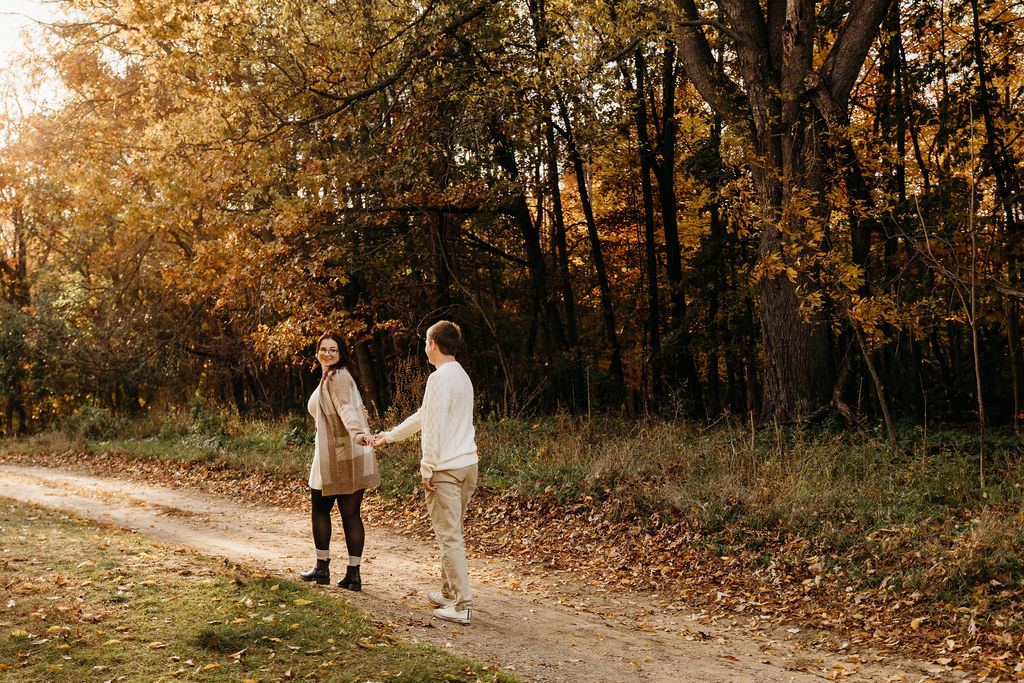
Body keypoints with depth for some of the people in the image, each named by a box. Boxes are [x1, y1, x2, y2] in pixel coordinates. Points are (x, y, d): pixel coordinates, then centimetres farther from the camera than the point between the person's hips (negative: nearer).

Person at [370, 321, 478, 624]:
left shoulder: (440, 378, -13)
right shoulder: (462, 377, 16)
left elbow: (434, 427, -18)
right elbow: (425, 415, 26)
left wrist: (427, 468, -13)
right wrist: (391, 435, 34)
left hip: (446, 468, -9)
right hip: (468, 465, 9)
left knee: (449, 536, -4)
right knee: (451, 533, 19)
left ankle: (462, 605, -2)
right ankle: (449, 593, 28)